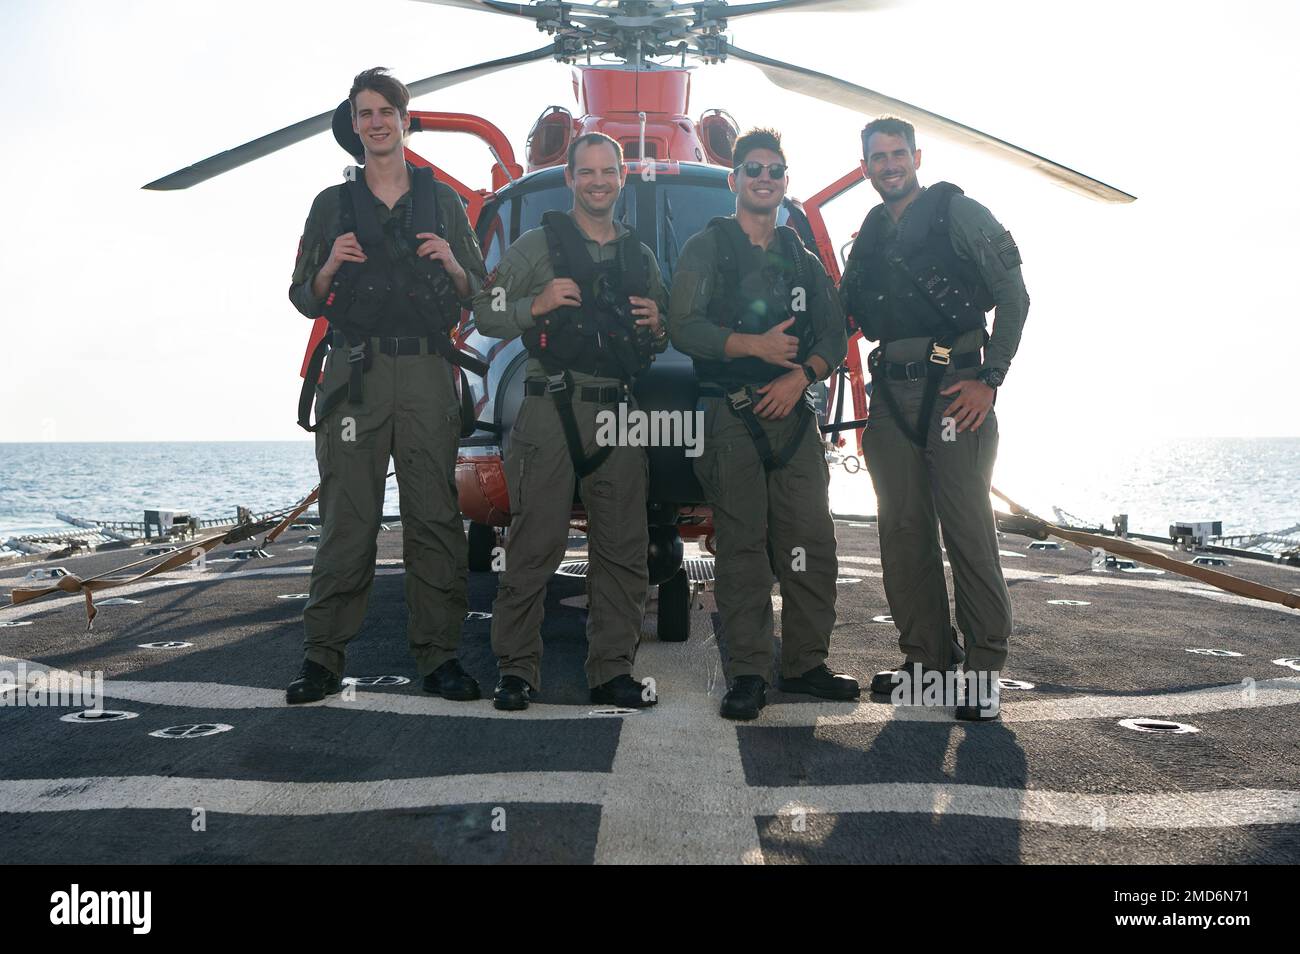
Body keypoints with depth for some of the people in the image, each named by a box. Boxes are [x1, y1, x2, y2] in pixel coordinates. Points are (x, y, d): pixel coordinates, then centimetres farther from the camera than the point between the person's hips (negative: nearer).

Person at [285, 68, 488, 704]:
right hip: (354, 371, 0)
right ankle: (323, 658, 1)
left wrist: (452, 264, -5)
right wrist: (330, 268, -6)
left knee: (435, 516, -3)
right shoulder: (333, 205, 16)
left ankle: (438, 656, 3)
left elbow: (479, 293, 16)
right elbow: (303, 299, 15)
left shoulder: (442, 199, 18)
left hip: (427, 372, 1)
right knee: (346, 518, -4)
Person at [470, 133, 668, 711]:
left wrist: (656, 329, 5)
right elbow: (485, 315, 2)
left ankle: (612, 671, 12)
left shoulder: (640, 257, 21)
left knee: (623, 551, 3)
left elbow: (657, 346, 27)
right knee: (534, 548, -6)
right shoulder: (538, 245, 7)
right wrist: (536, 306, -14)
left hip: (618, 416, 5)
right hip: (550, 410, -4)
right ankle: (517, 670, 3)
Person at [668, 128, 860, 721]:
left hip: (793, 411, 4)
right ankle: (747, 674, 0)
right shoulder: (707, 249, 8)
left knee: (811, 543, 0)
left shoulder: (802, 259, 20)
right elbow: (683, 328, -5)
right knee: (742, 546, -5)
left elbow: (833, 333, 13)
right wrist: (757, 346, -14)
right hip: (730, 414, -4)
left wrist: (801, 375, -7)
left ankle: (805, 663, 11)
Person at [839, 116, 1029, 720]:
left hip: (954, 390, -6)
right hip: (890, 393, 6)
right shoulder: (870, 234, 18)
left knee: (967, 528, -7)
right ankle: (928, 658, 18)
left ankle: (984, 667, 2)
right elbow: (842, 313, 21)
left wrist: (989, 379, -11)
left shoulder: (958, 213, 1)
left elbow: (1013, 296, -4)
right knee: (903, 530, 7)